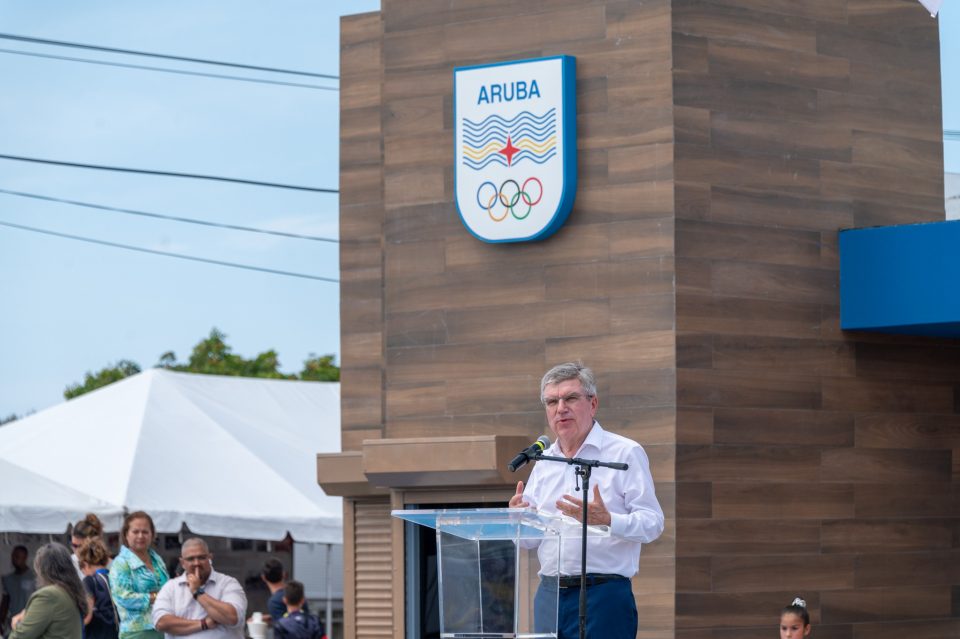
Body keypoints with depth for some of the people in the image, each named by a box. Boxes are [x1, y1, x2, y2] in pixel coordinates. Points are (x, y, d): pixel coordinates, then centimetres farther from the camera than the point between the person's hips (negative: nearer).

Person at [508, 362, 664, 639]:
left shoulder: (625, 453, -2)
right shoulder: (544, 462, 16)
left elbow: (652, 522, -9)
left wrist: (607, 520, -27)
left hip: (603, 594, -5)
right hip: (549, 594, 5)